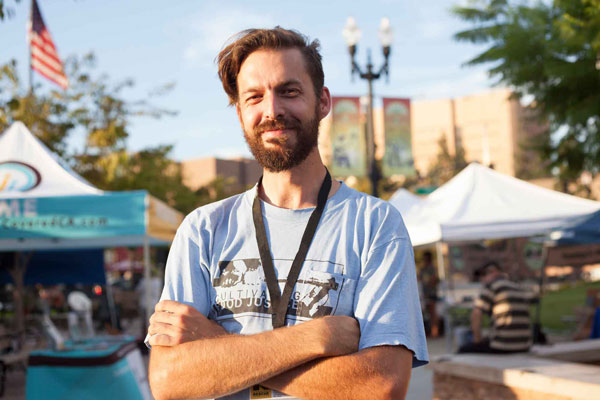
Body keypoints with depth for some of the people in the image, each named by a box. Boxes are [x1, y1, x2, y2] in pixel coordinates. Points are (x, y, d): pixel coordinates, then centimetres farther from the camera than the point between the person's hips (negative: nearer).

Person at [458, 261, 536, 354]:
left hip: (503, 345, -7)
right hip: (525, 345, 7)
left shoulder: (490, 285, -7)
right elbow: (532, 296, 37)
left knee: (463, 350, 12)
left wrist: (477, 339, -4)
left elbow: (476, 314, -16)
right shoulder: (520, 289, 12)